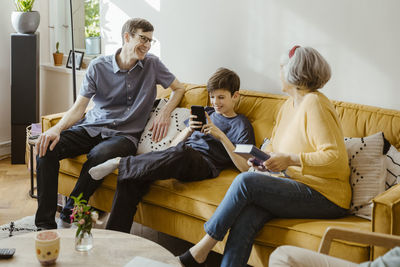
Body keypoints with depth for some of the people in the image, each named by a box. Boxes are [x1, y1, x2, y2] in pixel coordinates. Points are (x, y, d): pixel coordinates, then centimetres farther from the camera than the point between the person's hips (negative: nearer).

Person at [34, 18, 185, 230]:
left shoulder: (152, 65, 3)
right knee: (47, 147, -24)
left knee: (99, 154, -37)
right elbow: (79, 106, -2)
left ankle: (68, 216, -21)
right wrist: (57, 128, -20)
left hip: (124, 134, -2)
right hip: (91, 127, 2)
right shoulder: (98, 66, 2)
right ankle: (45, 224, -20)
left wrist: (165, 113, -6)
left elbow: (179, 88, 13)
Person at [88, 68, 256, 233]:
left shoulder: (241, 125, 9)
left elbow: (245, 167, -6)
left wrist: (221, 135, -13)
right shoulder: (206, 112, 26)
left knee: (181, 153, -42)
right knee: (131, 177, -25)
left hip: (205, 165, -5)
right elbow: (174, 144, 20)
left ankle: (120, 163, -25)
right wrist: (189, 129, -2)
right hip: (183, 157, 5)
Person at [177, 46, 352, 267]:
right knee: (245, 217, -21)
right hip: (295, 186, 8)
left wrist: (291, 159, -25)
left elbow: (336, 158, -20)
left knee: (246, 180, -23)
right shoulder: (289, 105, 16)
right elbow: (274, 147, 26)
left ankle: (202, 248, -11)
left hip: (324, 197, -8)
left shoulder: (314, 104, -12)